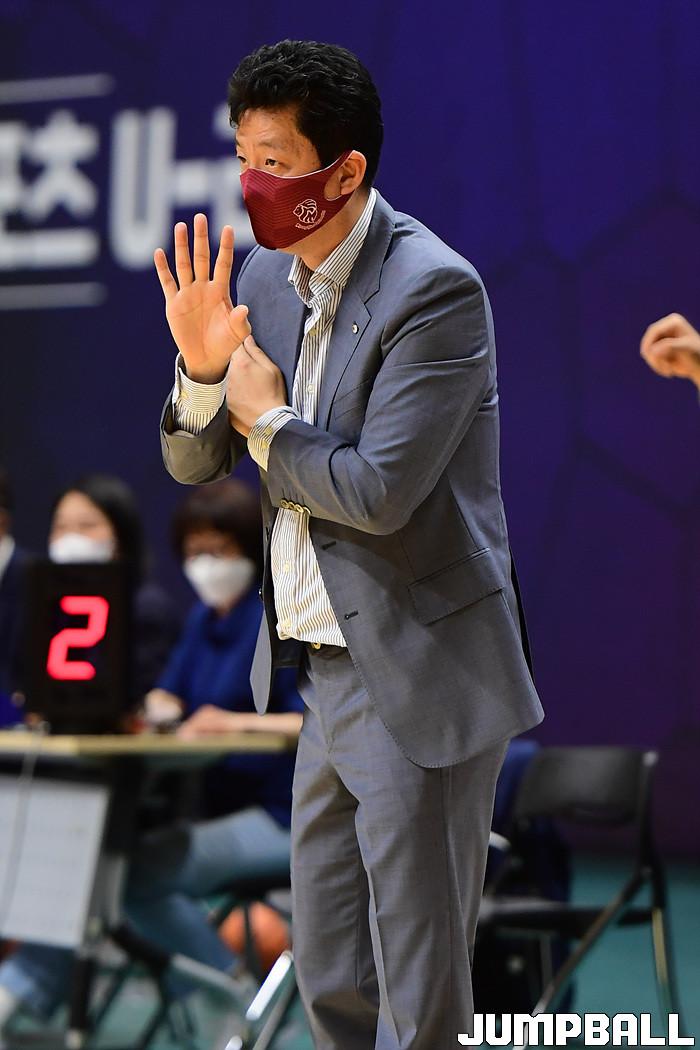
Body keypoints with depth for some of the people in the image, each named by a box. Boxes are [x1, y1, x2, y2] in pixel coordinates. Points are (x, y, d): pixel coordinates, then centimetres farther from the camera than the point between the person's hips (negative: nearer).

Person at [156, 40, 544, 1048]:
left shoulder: (434, 288, -17)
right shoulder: (264, 276, 7)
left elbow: (379, 490, -24)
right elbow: (193, 464, 11)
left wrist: (269, 424, -8)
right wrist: (202, 370, -8)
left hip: (417, 684, -8)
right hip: (325, 668, 8)